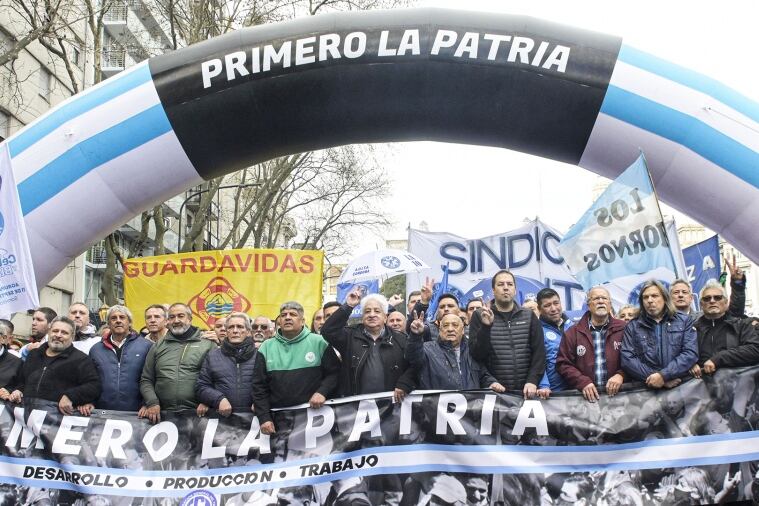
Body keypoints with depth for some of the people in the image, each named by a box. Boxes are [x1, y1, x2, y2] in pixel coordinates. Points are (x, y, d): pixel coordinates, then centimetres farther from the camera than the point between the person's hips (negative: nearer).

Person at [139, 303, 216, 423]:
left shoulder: (208, 344, 4)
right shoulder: (158, 347, 15)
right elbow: (146, 380, 14)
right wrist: (152, 403, -1)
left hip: (197, 413, -2)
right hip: (163, 414, 2)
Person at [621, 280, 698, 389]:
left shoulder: (685, 321, 11)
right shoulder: (632, 326, 11)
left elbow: (691, 353, 0)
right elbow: (627, 359, 0)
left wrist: (663, 375, -12)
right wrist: (658, 379, -9)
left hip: (681, 386, -1)